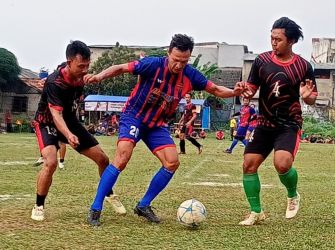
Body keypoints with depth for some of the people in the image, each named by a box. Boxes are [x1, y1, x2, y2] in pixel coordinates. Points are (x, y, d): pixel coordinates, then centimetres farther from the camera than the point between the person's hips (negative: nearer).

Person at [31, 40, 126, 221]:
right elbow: (56, 114, -42)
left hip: (70, 121, 6)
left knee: (103, 159, 2)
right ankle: (38, 207, -11)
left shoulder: (81, 77, -11)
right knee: (51, 162, -31)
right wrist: (68, 135, -58)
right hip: (47, 123, -6)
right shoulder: (54, 82, -31)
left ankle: (109, 195, 28)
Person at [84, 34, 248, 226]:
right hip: (134, 117, -5)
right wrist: (100, 76, -34)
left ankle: (144, 206, 8)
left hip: (158, 125, 5)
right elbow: (120, 68, -17)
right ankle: (95, 209, -17)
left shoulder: (190, 75, -7)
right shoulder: (153, 65, -20)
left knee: (172, 162, -9)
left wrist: (234, 92, -17)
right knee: (122, 157, -24)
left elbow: (215, 90, 2)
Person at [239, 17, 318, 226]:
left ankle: (293, 196, 8)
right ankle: (256, 212, 14)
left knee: (282, 164, -25)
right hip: (264, 124, 4)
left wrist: (307, 96, -22)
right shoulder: (262, 60, -2)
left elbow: (312, 100, 2)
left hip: (289, 125, -3)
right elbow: (252, 89, 4)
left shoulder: (303, 66, -6)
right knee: (249, 165, -4)